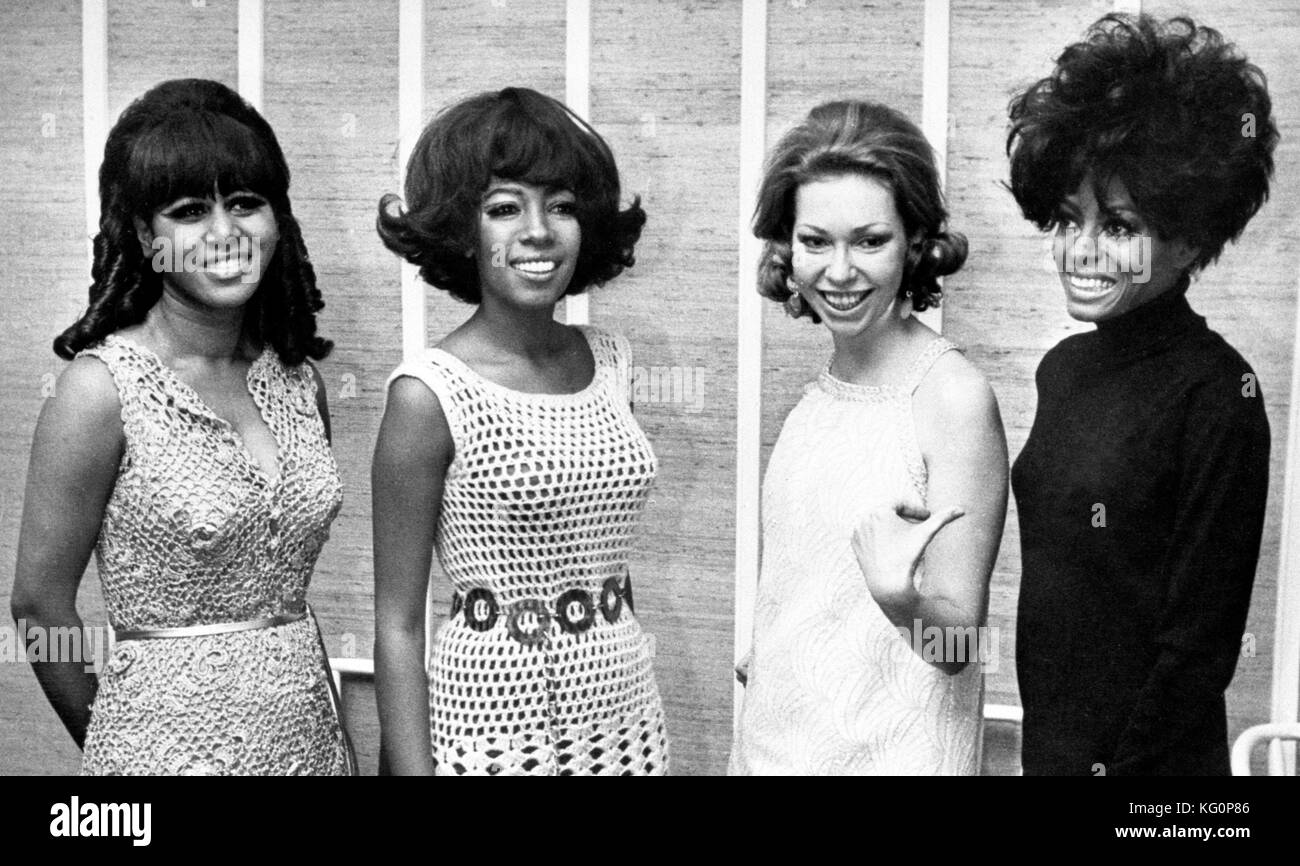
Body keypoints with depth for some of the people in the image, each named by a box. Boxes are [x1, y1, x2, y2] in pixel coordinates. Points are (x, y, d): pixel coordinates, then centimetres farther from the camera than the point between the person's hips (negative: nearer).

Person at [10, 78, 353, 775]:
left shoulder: (299, 383, 2)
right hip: (171, 737, -5)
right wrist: (111, 743, 3)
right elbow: (41, 605, -7)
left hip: (313, 732, 5)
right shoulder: (102, 387, -14)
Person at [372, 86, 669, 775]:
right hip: (494, 724, -5)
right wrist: (411, 767, -15)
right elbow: (397, 626, -11)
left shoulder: (607, 361, 3)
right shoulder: (430, 395, -13)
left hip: (626, 715, 5)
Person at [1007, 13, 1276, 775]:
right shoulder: (1067, 367, 3)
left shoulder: (1216, 393, -18)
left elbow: (1200, 639, -17)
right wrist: (1044, 749, 10)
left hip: (1146, 755, -6)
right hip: (1047, 739, 6)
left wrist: (1123, 765, -15)